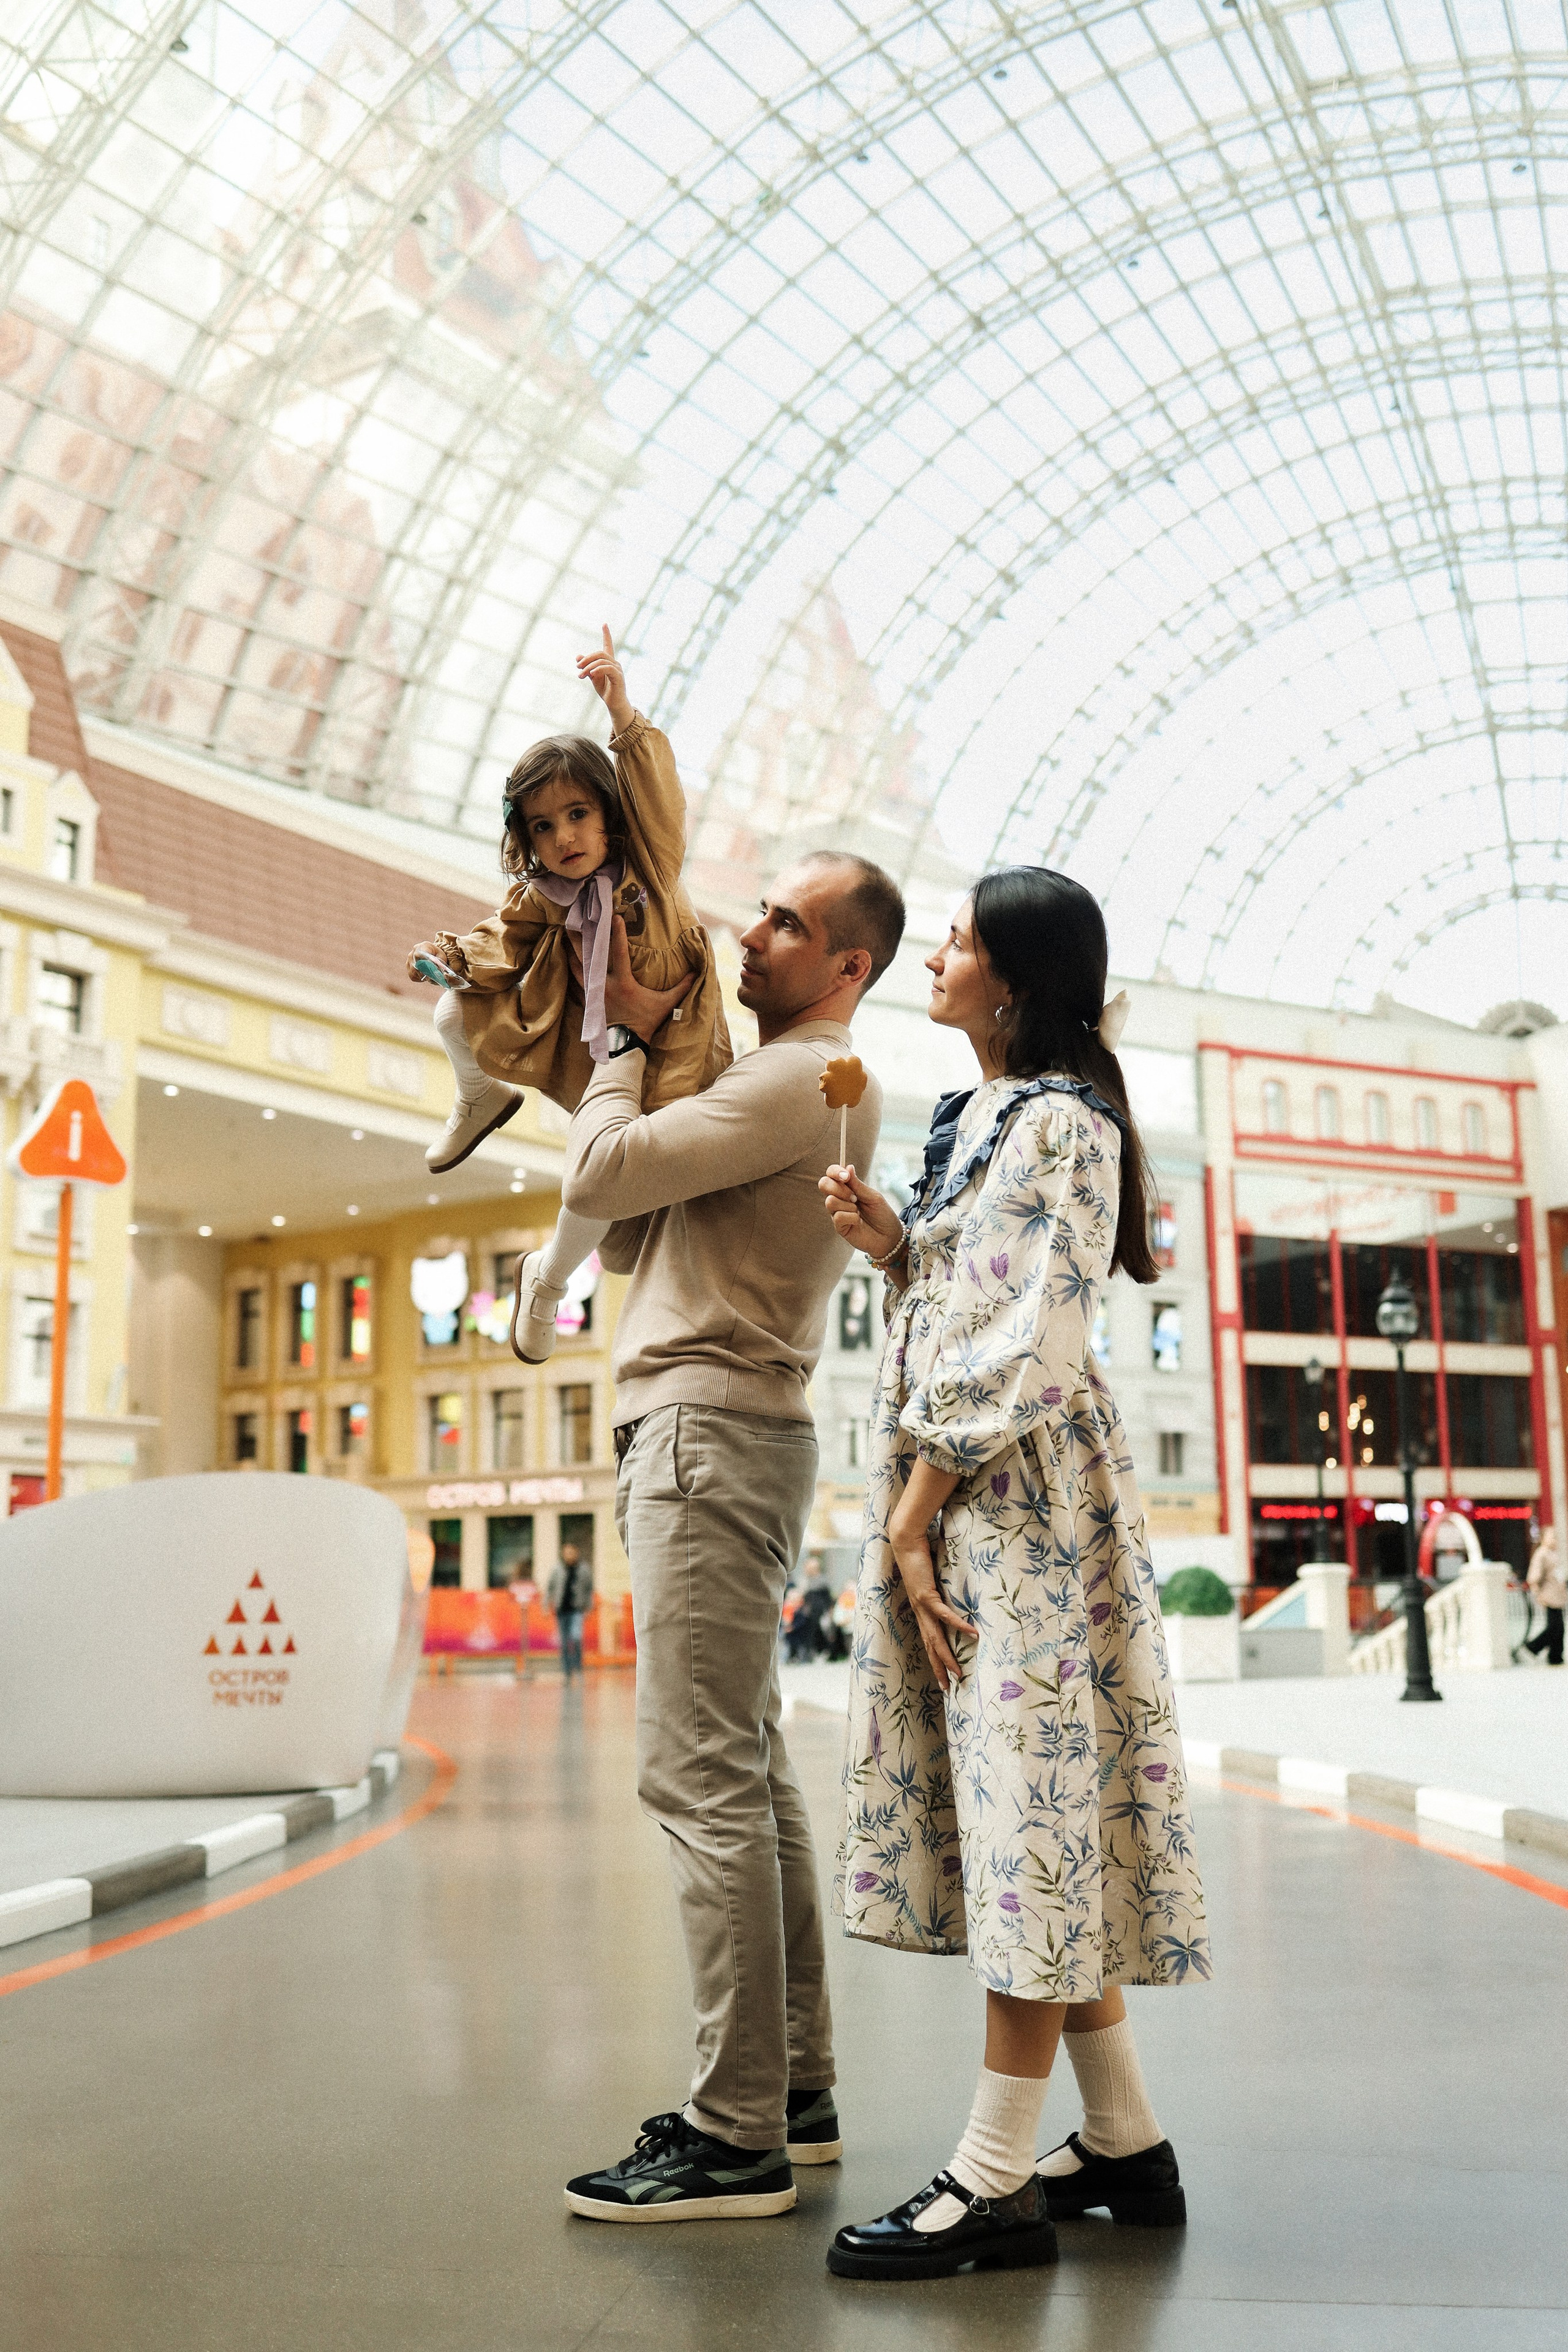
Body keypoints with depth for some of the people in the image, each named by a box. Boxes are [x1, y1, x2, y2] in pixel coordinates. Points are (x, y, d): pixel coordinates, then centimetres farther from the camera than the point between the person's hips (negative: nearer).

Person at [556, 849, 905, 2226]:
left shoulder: (805, 1078, -10)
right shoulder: (792, 1082, 23)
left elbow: (598, 1175, -16)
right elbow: (630, 1243, 19)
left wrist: (628, 1043, 1)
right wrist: (641, 1052, 9)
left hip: (714, 1428, -11)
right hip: (713, 1431, 11)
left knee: (702, 1776, -12)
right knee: (751, 1769, 12)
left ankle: (738, 2138, -8)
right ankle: (796, 2087, 20)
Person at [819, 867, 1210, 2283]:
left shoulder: (1058, 1120, -11)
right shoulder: (985, 1118, 18)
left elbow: (1020, 1350, -17)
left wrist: (913, 1519, -17)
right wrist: (891, 1246, 5)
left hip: (1019, 1501, -10)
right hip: (958, 1501, 10)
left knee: (1028, 1800, -5)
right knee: (1033, 1814, 11)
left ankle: (997, 2184, 1)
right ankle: (1127, 2143, 21)